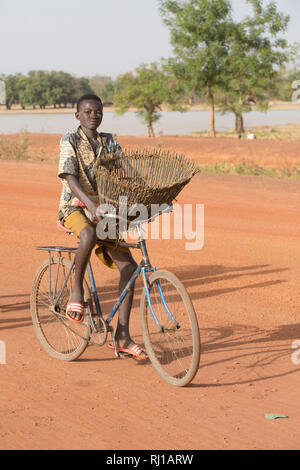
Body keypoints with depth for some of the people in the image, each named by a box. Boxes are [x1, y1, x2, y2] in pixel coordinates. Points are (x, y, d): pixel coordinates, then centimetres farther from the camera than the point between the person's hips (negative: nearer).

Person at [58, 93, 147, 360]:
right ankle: (77, 291, -18)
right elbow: (71, 178, -18)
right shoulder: (70, 141, -5)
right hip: (74, 207, -5)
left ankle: (122, 336, -2)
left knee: (128, 266, -8)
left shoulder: (110, 142, 9)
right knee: (89, 233, -41)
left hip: (103, 210, 5)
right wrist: (92, 205, -36)